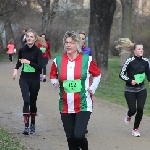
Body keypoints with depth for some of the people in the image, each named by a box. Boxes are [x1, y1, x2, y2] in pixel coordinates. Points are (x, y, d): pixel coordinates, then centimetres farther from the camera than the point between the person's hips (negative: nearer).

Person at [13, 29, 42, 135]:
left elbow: (40, 67, -18)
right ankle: (26, 126, -15)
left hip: (35, 79, -1)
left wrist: (29, 62, -26)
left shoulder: (38, 51, -10)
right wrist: (16, 69, 8)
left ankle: (32, 125, 27)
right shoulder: (22, 50, 0)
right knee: (26, 101, -14)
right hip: (24, 79, 1)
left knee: (33, 102, 9)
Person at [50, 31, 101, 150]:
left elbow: (97, 74, 11)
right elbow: (53, 75, 16)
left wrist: (93, 88, -2)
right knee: (70, 137, 7)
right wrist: (55, 83, -5)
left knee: (78, 135, -16)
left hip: (83, 105, -3)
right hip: (66, 107, 3)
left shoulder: (87, 59, -5)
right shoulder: (58, 60, 0)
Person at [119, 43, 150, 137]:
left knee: (140, 109, -7)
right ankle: (129, 116, 34)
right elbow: (121, 74, -8)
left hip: (141, 89, 3)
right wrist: (130, 80, -21)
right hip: (130, 90, -3)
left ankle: (136, 129, 9)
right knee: (133, 109, -5)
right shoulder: (129, 61, -13)